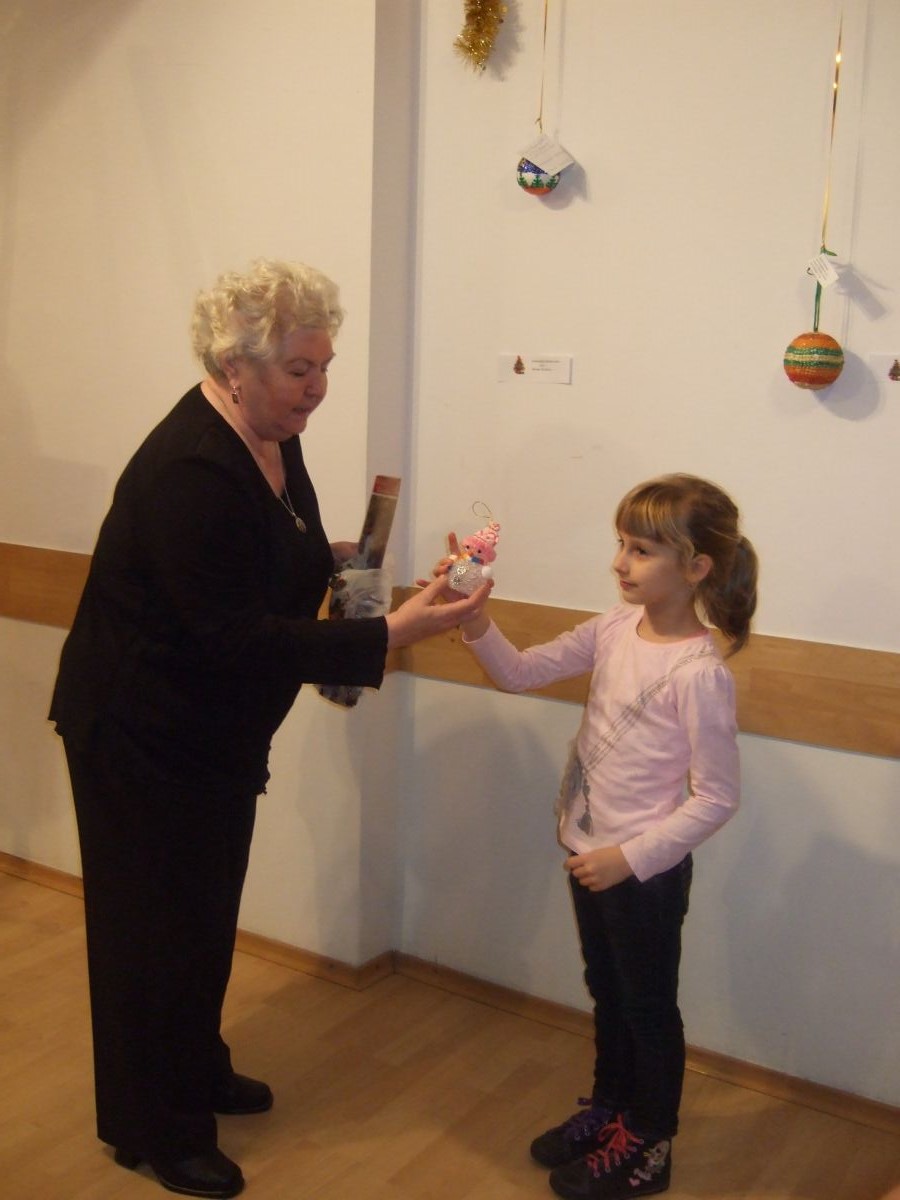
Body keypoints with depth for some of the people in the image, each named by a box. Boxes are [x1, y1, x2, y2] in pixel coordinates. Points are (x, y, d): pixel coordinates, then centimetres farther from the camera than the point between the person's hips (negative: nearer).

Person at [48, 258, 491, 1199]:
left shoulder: (268, 435, -1)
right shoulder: (188, 472, -29)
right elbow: (240, 637, -30)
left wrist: (332, 559, -2)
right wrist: (389, 635, -32)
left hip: (217, 725, 9)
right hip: (141, 731, -8)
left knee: (207, 907, 21)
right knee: (157, 921, 6)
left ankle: (196, 1070, 42)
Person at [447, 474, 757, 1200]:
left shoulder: (700, 673, -24)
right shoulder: (616, 628, -4)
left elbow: (716, 799, -19)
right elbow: (521, 673, -1)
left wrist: (631, 857, -22)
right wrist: (475, 623, -18)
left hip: (646, 870, -7)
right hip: (588, 852, 7)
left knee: (648, 1005, 13)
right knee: (606, 992, 24)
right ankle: (610, 1109, 46)